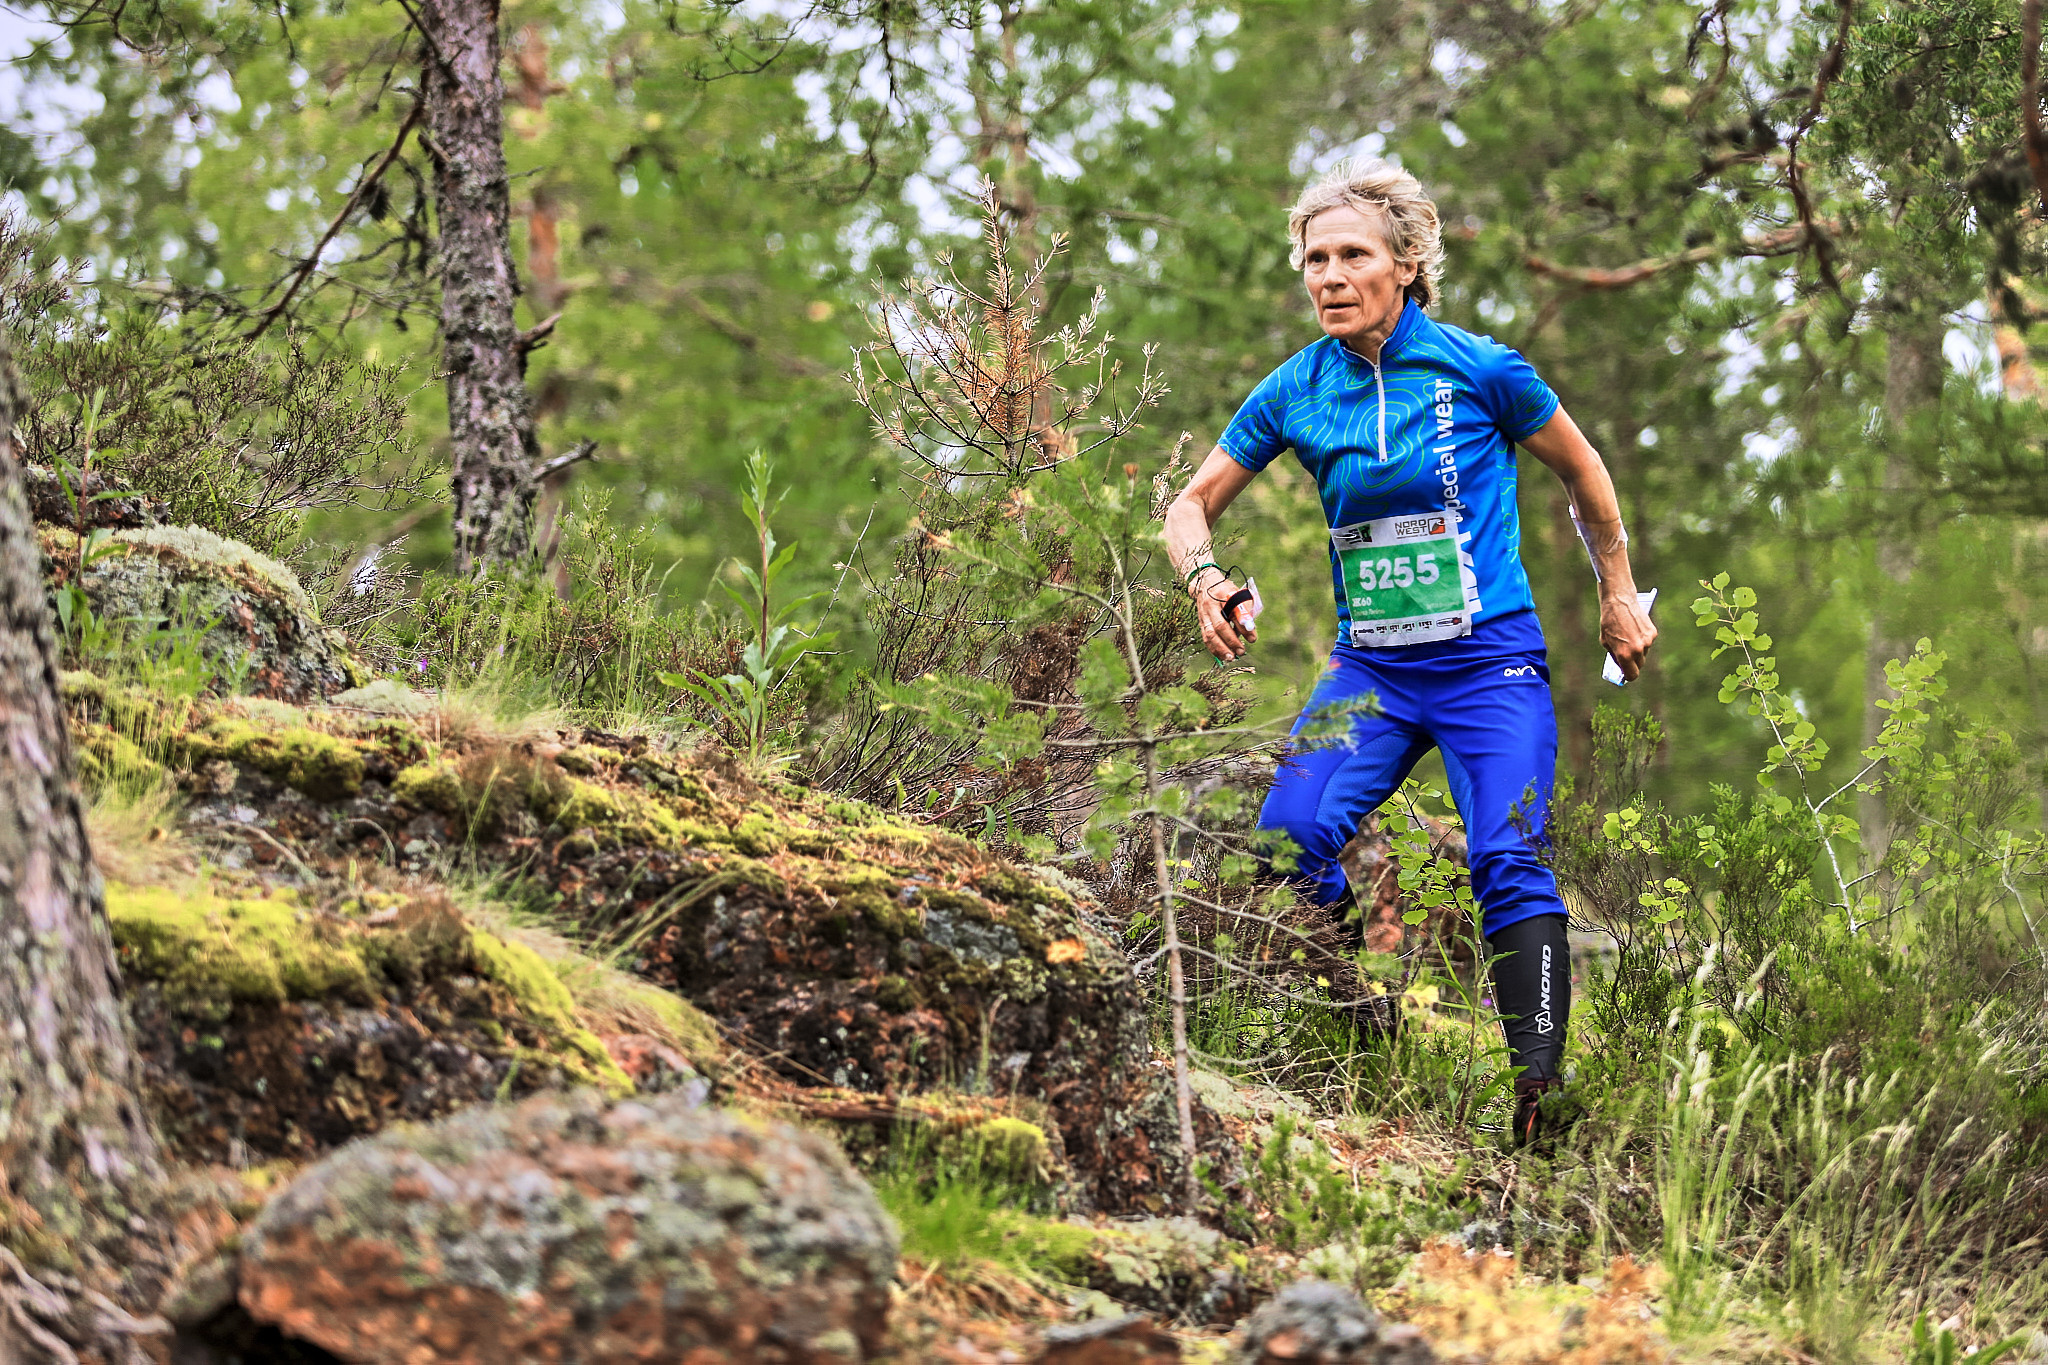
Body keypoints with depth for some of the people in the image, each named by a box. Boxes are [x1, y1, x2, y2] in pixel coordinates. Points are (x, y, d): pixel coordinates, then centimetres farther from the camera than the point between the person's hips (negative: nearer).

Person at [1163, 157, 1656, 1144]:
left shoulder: (1479, 370, -6)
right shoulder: (1296, 392, 2)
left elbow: (1582, 474, 9)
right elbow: (1195, 501, 11)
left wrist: (1618, 598, 16)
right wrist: (1207, 579, -10)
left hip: (1489, 663, -3)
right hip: (1371, 667, 3)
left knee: (1506, 859, -21)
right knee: (1288, 835, -17)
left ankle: (1538, 1089, -20)